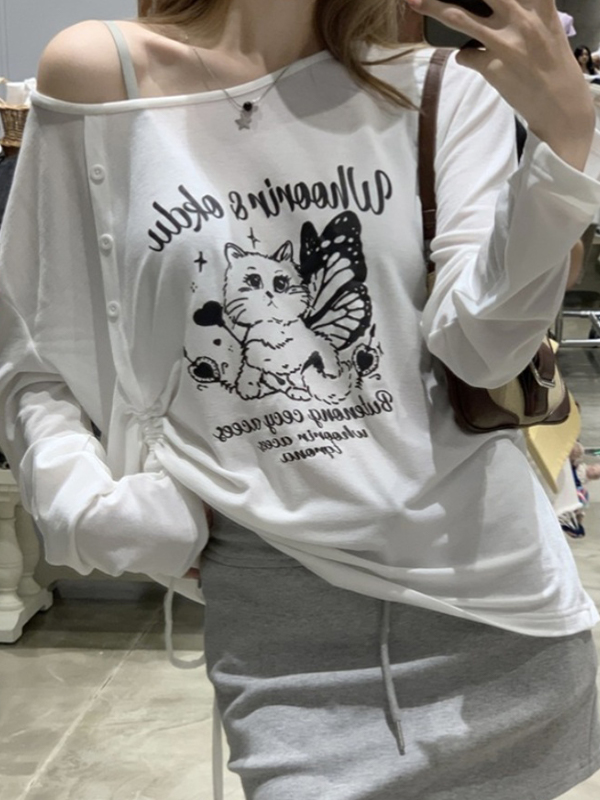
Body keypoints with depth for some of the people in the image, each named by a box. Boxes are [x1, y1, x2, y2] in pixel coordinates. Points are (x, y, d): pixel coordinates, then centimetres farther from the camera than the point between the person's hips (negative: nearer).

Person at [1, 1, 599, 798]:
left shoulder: (441, 88, 2)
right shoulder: (97, 78, 0)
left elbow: (478, 346, -11)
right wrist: (80, 504, -10)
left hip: (489, 588, 2)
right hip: (279, 622, -1)